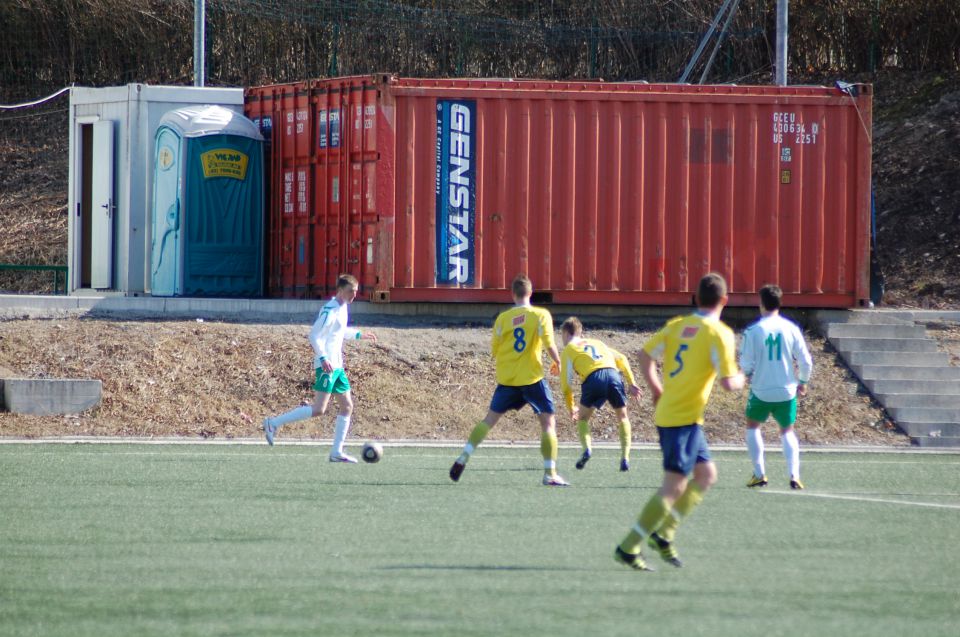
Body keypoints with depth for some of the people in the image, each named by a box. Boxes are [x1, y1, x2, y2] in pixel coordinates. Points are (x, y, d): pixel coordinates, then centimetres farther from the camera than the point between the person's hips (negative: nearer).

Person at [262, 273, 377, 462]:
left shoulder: (343, 308, 14)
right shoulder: (330, 310, -15)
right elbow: (314, 335, -19)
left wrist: (359, 335, 38)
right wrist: (323, 358, -28)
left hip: (337, 366, 10)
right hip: (327, 366, -10)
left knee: (347, 406, 8)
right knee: (319, 409, -16)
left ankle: (336, 452, 11)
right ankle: (274, 423, -10)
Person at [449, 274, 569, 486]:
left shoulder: (503, 318, 2)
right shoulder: (541, 315, -5)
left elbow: (494, 351, 4)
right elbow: (549, 344, -13)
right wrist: (557, 362, 5)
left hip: (506, 379, 3)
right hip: (532, 378, -3)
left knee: (490, 419, 14)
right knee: (548, 422, 4)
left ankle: (463, 458, 3)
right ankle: (550, 474, -4)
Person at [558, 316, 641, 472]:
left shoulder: (567, 350, 21)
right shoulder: (596, 343, 35)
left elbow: (566, 383, 15)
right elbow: (622, 359, 26)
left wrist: (571, 408, 24)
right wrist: (631, 383, 23)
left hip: (593, 379, -3)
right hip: (613, 375, 3)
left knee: (582, 417, 18)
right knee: (622, 417, 20)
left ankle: (586, 449, -8)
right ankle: (625, 458, 7)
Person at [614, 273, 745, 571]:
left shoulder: (676, 325, 7)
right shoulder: (719, 333, -12)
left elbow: (645, 355, 10)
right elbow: (728, 383, -16)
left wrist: (657, 391, 21)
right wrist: (740, 379, 7)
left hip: (667, 411, 8)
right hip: (686, 418, -8)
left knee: (706, 474, 18)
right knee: (674, 486, -6)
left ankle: (663, 533, 14)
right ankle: (628, 548, -9)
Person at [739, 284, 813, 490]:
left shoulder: (753, 330, -10)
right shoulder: (791, 328, -4)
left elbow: (746, 363, -10)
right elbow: (805, 361, -3)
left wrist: (748, 373, 13)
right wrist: (802, 382, 15)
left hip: (761, 390, -2)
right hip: (787, 391, 2)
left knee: (752, 426, 22)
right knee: (787, 431, 19)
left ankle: (759, 474, 15)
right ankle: (794, 475, 0)